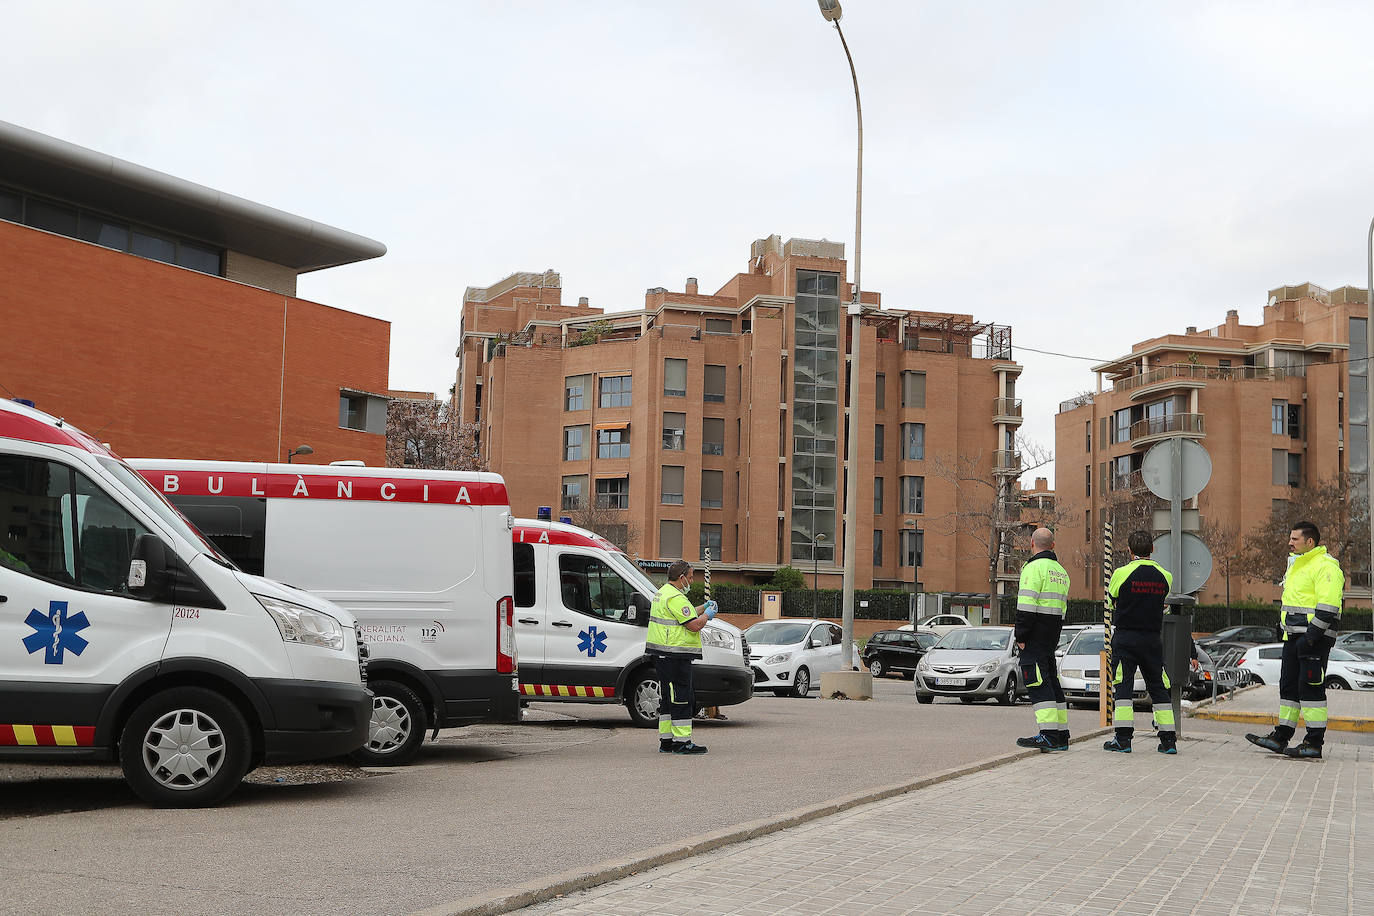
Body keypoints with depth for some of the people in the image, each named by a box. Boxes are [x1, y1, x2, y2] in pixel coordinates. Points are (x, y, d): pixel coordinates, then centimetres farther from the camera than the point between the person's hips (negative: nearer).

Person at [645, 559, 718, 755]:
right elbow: (694, 625, -19)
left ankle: (666, 741, 18)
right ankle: (682, 742, -7)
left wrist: (703, 608, 23)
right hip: (674, 655, -11)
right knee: (681, 698, -8)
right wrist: (707, 615, -1)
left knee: (668, 698, 14)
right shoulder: (675, 598, -16)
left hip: (662, 655, 11)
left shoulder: (662, 593, 18)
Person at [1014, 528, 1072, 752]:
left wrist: (1020, 636, -14)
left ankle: (1049, 735, -17)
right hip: (1053, 635, 9)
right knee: (1051, 681, 13)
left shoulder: (1034, 568, -10)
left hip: (1036, 632, -9)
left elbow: (1026, 605, -17)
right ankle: (1061, 735, 14)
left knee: (1038, 683, -10)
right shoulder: (1061, 571, 19)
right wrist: (1053, 632, 20)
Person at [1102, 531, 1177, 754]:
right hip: (1153, 639, 3)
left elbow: (1111, 601, 5)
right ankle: (1169, 740, 10)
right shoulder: (1164, 576, 1)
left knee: (1123, 686, -1)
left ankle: (1123, 738, -7)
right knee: (1158, 687, 10)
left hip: (1125, 637, -3)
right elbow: (1161, 600, 13)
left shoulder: (1121, 573, -9)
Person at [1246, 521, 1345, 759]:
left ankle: (1314, 744, -4)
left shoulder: (1325, 565, -13)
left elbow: (1328, 606, -22)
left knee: (1311, 687, -8)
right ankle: (1281, 737, 18)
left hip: (1314, 638, -10)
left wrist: (1310, 637, -24)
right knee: (1288, 685, 12)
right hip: (1294, 637, 10)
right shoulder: (1297, 565, 19)